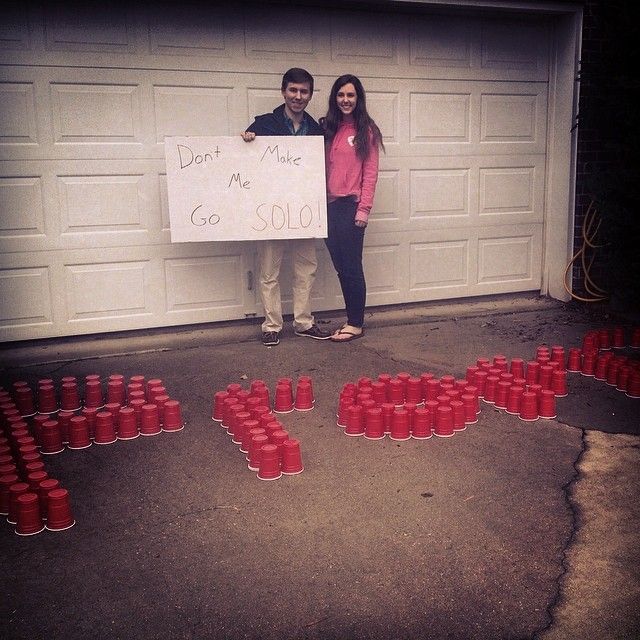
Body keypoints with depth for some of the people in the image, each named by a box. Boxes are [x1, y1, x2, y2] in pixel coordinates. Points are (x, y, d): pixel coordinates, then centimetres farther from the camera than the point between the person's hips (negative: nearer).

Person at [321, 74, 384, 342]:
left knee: (351, 267, -1)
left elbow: (371, 172, -6)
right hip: (329, 205, 5)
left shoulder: (366, 130, -1)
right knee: (341, 267, 9)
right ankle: (352, 319, 19)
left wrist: (364, 208, -12)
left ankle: (356, 324, 9)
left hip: (351, 206, -5)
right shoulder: (327, 128, 12)